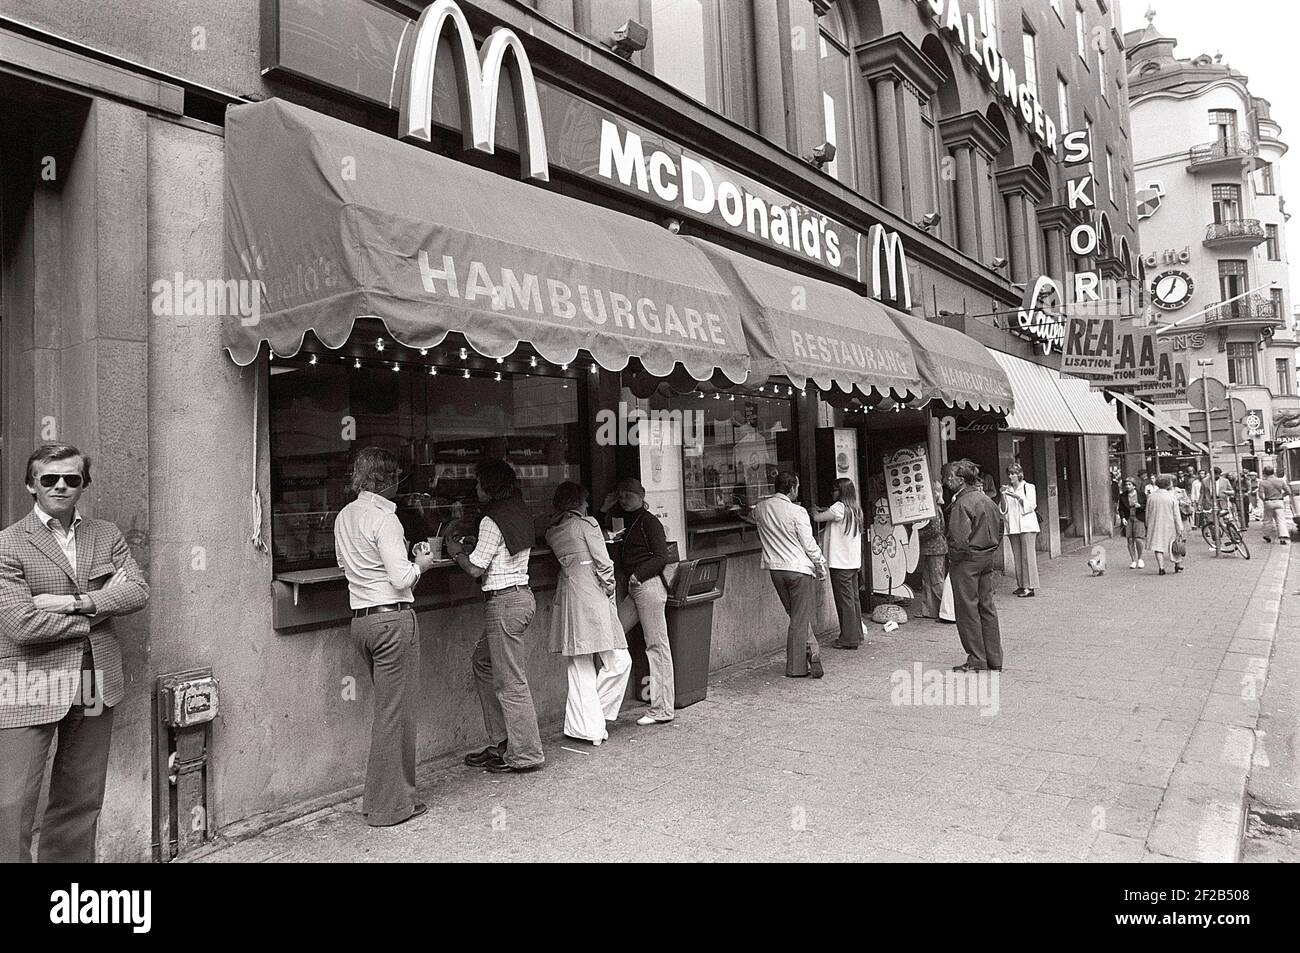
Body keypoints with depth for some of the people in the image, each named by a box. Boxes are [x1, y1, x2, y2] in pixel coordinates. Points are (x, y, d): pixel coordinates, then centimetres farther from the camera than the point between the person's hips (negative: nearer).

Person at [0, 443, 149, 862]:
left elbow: (138, 591, -3)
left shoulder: (107, 535, 8)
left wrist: (75, 601, -16)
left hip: (96, 685, 4)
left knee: (83, 801, 15)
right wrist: (104, 606, -9)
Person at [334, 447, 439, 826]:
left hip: (361, 620, 9)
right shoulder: (384, 518, -14)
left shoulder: (344, 516, 11)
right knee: (396, 711, 0)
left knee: (388, 707, 19)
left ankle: (379, 797, 27)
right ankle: (389, 805, 8)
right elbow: (401, 578, -18)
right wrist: (419, 564, 2)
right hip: (393, 617, -8)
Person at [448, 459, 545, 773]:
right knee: (482, 662, 20)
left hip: (504, 603, -10)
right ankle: (501, 744, 24)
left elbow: (475, 569, -13)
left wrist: (456, 552, 4)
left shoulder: (492, 520, -15)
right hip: (522, 594, 10)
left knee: (510, 682, -1)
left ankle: (525, 755, 8)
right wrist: (469, 549, 16)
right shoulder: (521, 513, 12)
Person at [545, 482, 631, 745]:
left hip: (566, 593, 7)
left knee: (580, 666, 11)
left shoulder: (552, 532, 14)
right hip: (591, 596, -7)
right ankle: (595, 718, 3)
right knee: (618, 662, 1)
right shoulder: (587, 523, -5)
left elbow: (567, 561, 15)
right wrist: (610, 592, 3)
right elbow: (604, 563, -8)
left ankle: (584, 725, 13)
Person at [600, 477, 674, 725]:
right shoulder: (630, 519, 16)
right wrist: (606, 508, 17)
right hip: (634, 587, 9)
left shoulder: (649, 521, -9)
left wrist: (637, 575, -18)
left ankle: (663, 710, -1)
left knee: (657, 645, -5)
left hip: (649, 585, -9)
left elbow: (661, 557, -15)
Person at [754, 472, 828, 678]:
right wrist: (821, 564, 3)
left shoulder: (760, 508, 1)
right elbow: (809, 544, -11)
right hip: (800, 568, -6)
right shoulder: (797, 512, -15)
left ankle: (813, 654, 20)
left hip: (775, 568, 6)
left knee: (796, 616, 18)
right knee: (800, 619, 2)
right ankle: (796, 667, 6)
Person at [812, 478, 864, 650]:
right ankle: (857, 635, 21)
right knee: (853, 598, 14)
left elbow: (817, 518, -14)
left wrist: (815, 511, 5)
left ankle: (848, 638, 1)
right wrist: (825, 511, 12)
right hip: (854, 562, 8)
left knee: (844, 600, -3)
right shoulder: (856, 509, 11)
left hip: (840, 563, -8)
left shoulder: (839, 507, -15)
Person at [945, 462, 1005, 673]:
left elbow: (960, 538, -24)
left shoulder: (962, 504, -18)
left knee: (968, 609, 0)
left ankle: (976, 660, 4)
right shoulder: (987, 500, 10)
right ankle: (994, 660, 18)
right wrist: (993, 552, 19)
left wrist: (953, 558, -10)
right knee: (987, 607, 13)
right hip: (988, 559, 9)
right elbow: (1001, 526, 17)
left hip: (967, 560, -9)